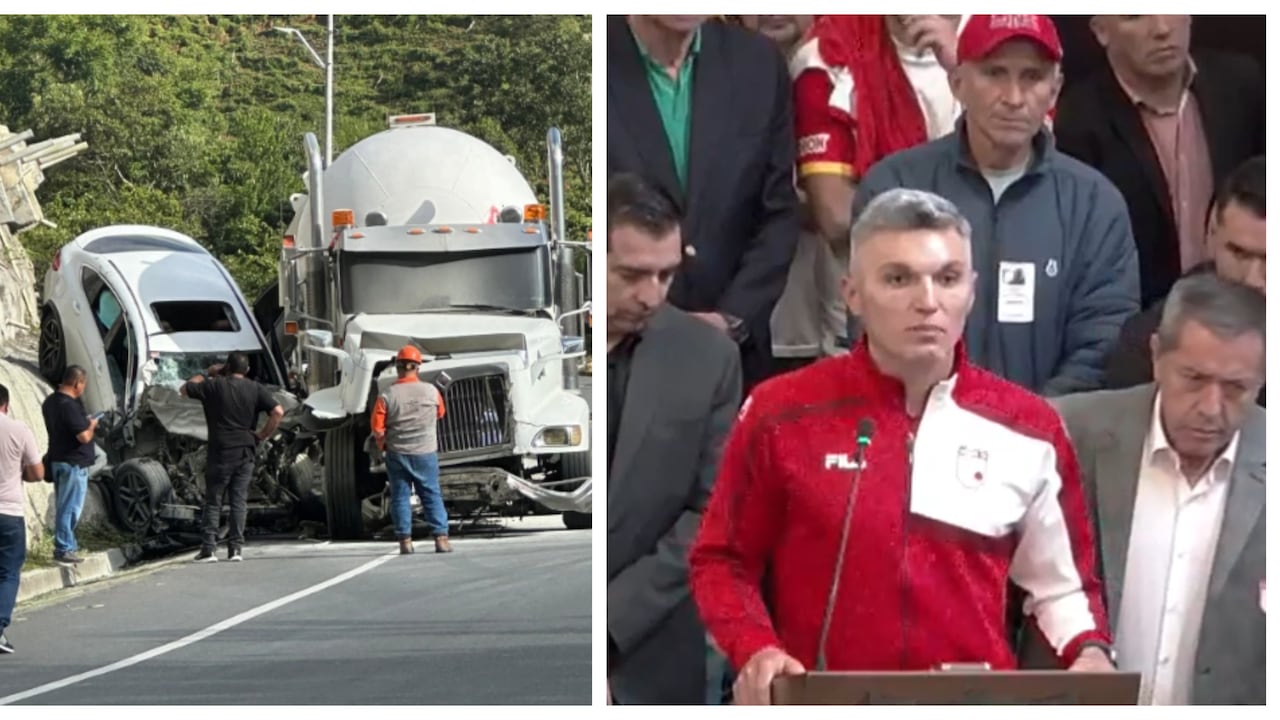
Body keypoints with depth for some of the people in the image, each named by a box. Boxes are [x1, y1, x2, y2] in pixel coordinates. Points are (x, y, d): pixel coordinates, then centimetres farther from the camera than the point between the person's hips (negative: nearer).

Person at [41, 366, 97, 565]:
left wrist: (84, 422, 14)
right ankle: (63, 550, -1)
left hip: (58, 460, 10)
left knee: (63, 506, 18)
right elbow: (84, 436, -24)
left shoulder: (51, 401, 7)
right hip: (74, 463, -10)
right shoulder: (69, 406, -23)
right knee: (70, 508, -4)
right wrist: (91, 425, -5)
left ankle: (67, 543, 26)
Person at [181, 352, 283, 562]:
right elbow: (278, 411, -8)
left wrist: (206, 374, 20)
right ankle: (236, 548, 3)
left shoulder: (214, 386, -3)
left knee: (213, 501, 4)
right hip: (246, 451, 2)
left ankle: (208, 548, -1)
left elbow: (185, 389, 10)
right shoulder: (255, 389, 3)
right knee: (239, 501, 7)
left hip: (221, 452, -2)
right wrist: (263, 434, 2)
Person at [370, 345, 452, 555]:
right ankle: (441, 537, 0)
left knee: (400, 496, 6)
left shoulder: (386, 396, -10)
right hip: (426, 452, 1)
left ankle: (405, 540, 2)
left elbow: (377, 428, -8)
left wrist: (383, 445, 9)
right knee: (432, 495, 6)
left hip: (397, 453, -1)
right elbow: (440, 414, 13)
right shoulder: (431, 391, -5)